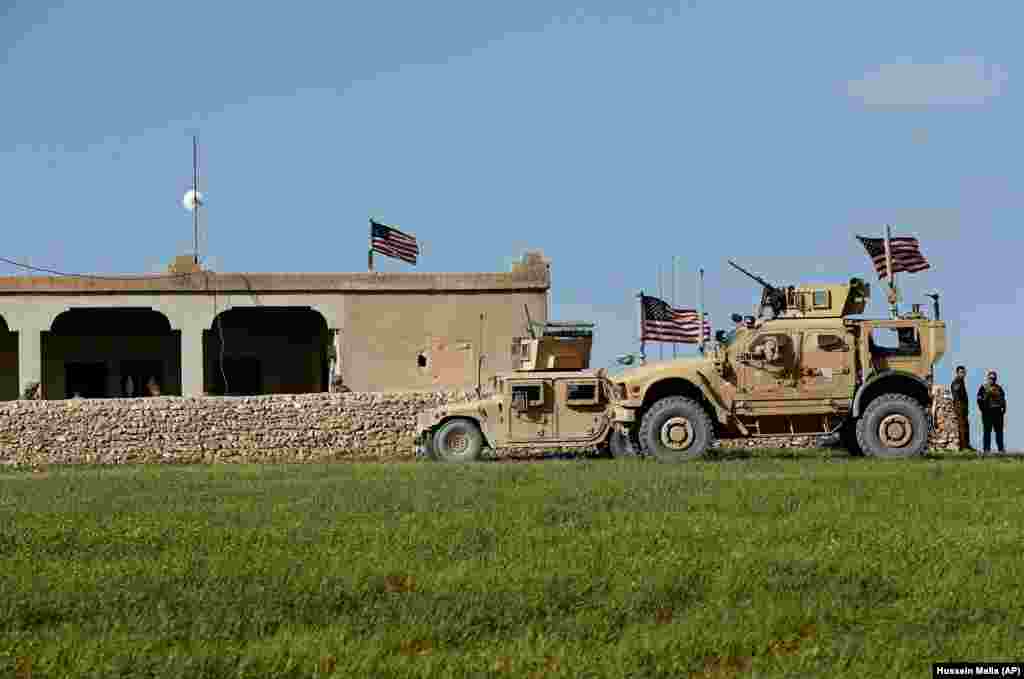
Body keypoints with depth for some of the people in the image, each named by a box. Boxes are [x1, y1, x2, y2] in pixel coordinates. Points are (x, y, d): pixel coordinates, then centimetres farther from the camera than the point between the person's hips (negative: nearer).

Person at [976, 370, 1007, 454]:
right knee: (987, 431, -4)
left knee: (999, 430, 6)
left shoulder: (999, 387, 15)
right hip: (987, 412, -4)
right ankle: (986, 448, -1)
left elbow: (1003, 399, 19)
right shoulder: (983, 387, 1)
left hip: (997, 411, 4)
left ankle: (1001, 448, 12)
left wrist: (1004, 408, 9)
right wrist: (982, 408, -10)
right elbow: (979, 399, -3)